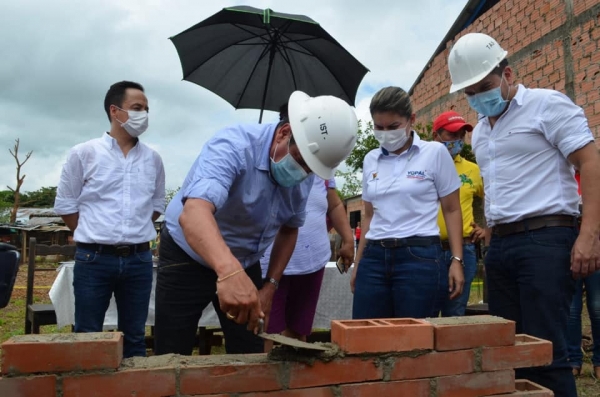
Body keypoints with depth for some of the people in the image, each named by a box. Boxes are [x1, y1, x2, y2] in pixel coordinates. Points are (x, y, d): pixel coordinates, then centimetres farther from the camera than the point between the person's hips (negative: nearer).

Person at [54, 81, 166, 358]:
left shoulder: (153, 159, 7)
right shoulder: (83, 154, -2)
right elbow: (65, 205, 3)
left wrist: (136, 234, 11)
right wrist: (93, 237, 4)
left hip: (139, 260, 3)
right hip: (94, 259, -2)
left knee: (135, 337, 12)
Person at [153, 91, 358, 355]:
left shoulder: (304, 177, -8)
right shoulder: (234, 147, -29)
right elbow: (194, 213, -46)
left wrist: (270, 286, -1)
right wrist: (230, 271, -63)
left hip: (245, 265, 5)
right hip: (187, 259, -5)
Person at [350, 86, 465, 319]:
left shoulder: (435, 153, 1)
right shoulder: (370, 160, 12)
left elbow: (452, 210, 2)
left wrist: (457, 260, -6)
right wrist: (358, 263, 16)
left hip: (420, 256, -4)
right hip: (374, 257, 4)